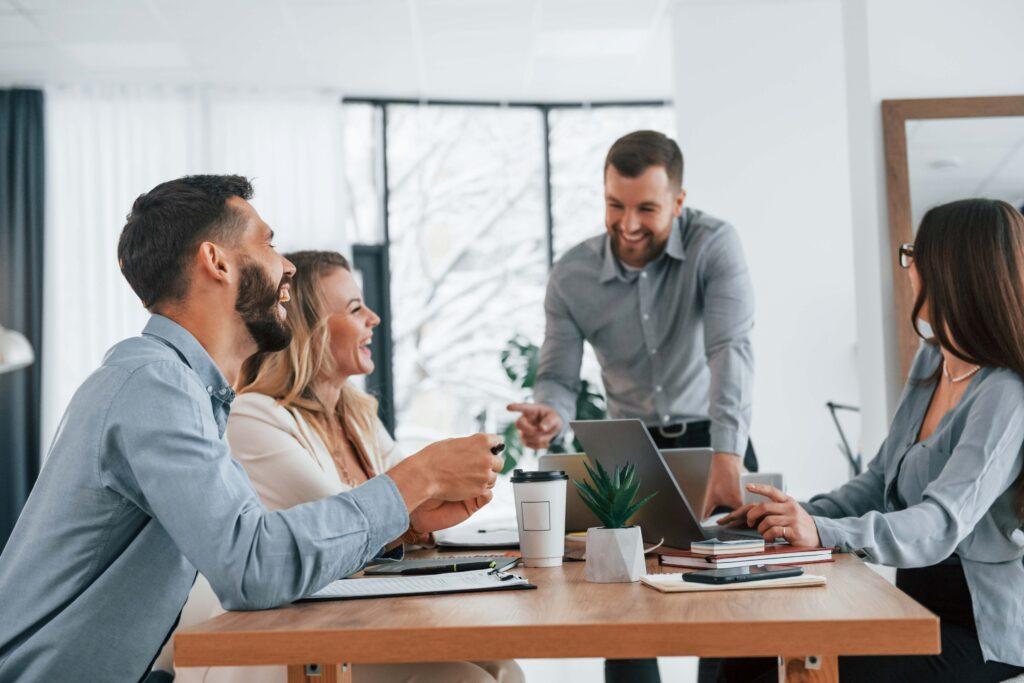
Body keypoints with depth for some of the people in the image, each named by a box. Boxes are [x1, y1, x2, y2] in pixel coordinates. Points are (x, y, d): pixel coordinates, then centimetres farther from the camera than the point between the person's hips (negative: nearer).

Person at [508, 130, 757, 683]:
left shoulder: (714, 246, -16)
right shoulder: (571, 276, -8)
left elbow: (730, 350, -28)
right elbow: (559, 377, -5)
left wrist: (727, 460, -41)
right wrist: (549, 415, -31)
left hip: (710, 439, -1)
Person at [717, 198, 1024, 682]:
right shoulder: (931, 363, 9)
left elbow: (940, 526, -30)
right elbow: (881, 482, 14)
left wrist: (826, 533, -44)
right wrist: (799, 515, -3)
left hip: (981, 633, -8)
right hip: (916, 605, 8)